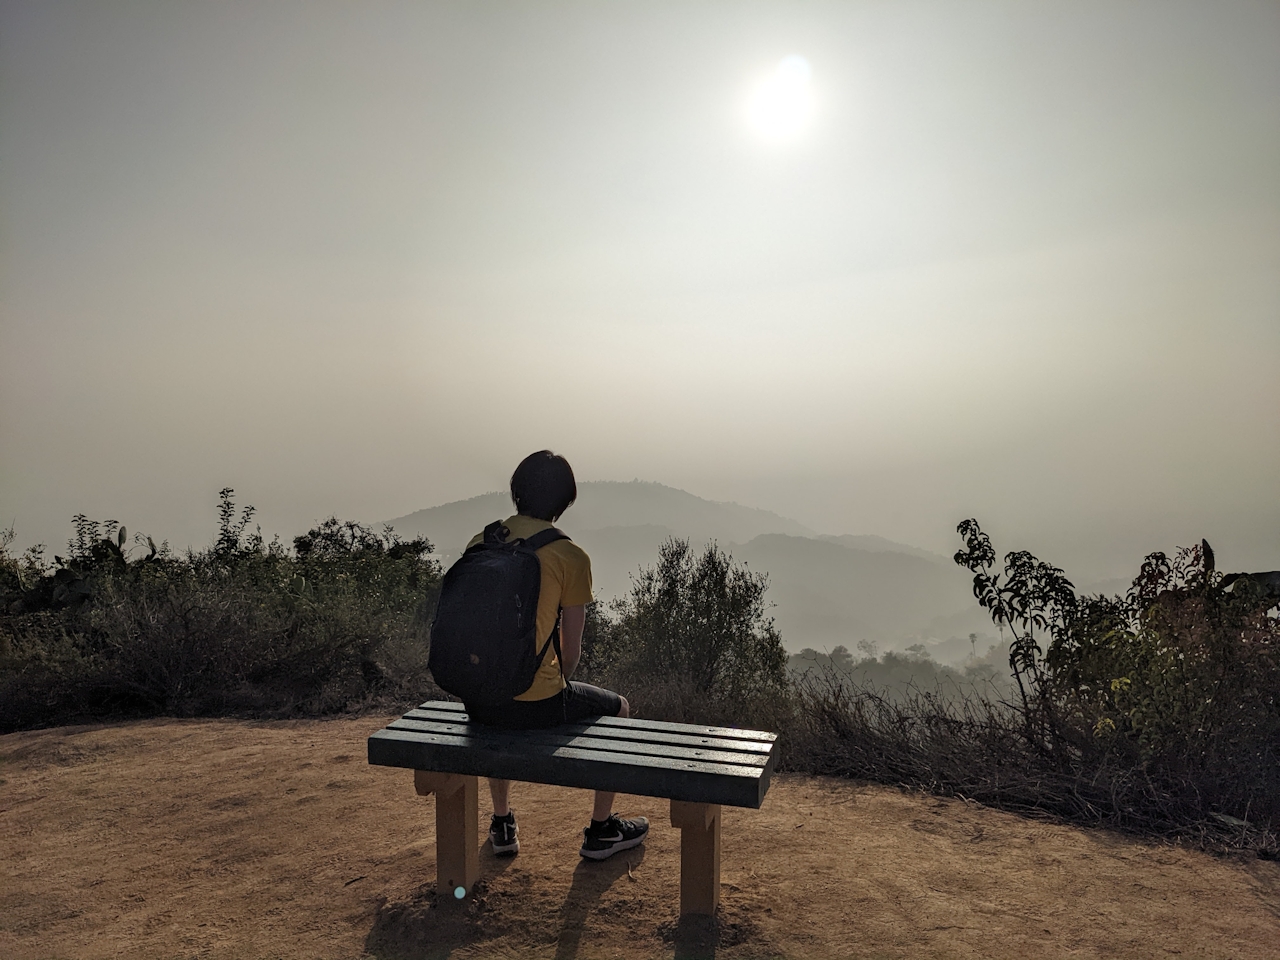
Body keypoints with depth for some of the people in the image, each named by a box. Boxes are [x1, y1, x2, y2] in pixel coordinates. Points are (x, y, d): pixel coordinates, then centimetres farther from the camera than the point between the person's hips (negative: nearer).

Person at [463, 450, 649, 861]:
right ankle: (601, 830, 33)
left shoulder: (479, 543, 2)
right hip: (536, 706, -5)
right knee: (618, 709, 23)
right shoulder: (571, 556, -11)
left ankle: (502, 824, 48)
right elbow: (571, 652, -7)